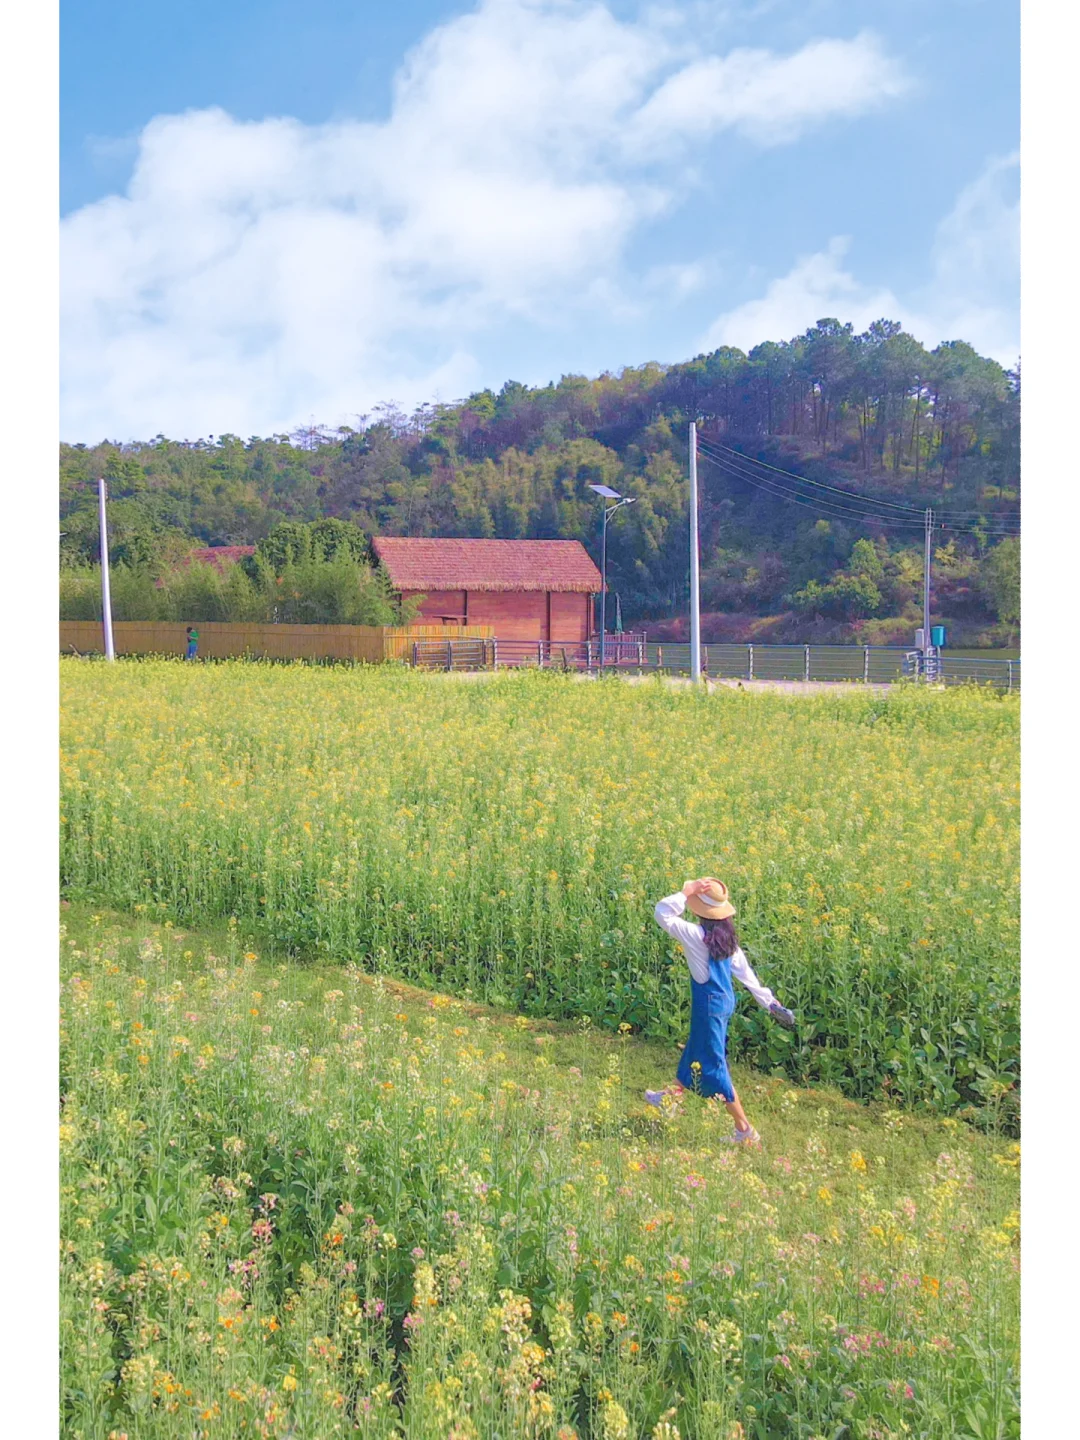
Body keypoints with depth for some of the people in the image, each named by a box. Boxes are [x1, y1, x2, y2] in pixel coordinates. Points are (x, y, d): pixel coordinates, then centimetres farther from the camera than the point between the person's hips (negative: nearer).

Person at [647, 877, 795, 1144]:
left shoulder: (697, 935, -24)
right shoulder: (727, 936, -1)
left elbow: (662, 913, -24)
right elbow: (744, 970, 3)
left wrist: (686, 892, -22)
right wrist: (768, 1000, 8)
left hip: (709, 1004, -9)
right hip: (725, 999, 9)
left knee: (713, 1065, 2)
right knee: (697, 1049, 28)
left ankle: (745, 1130, 6)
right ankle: (675, 1095, 52)